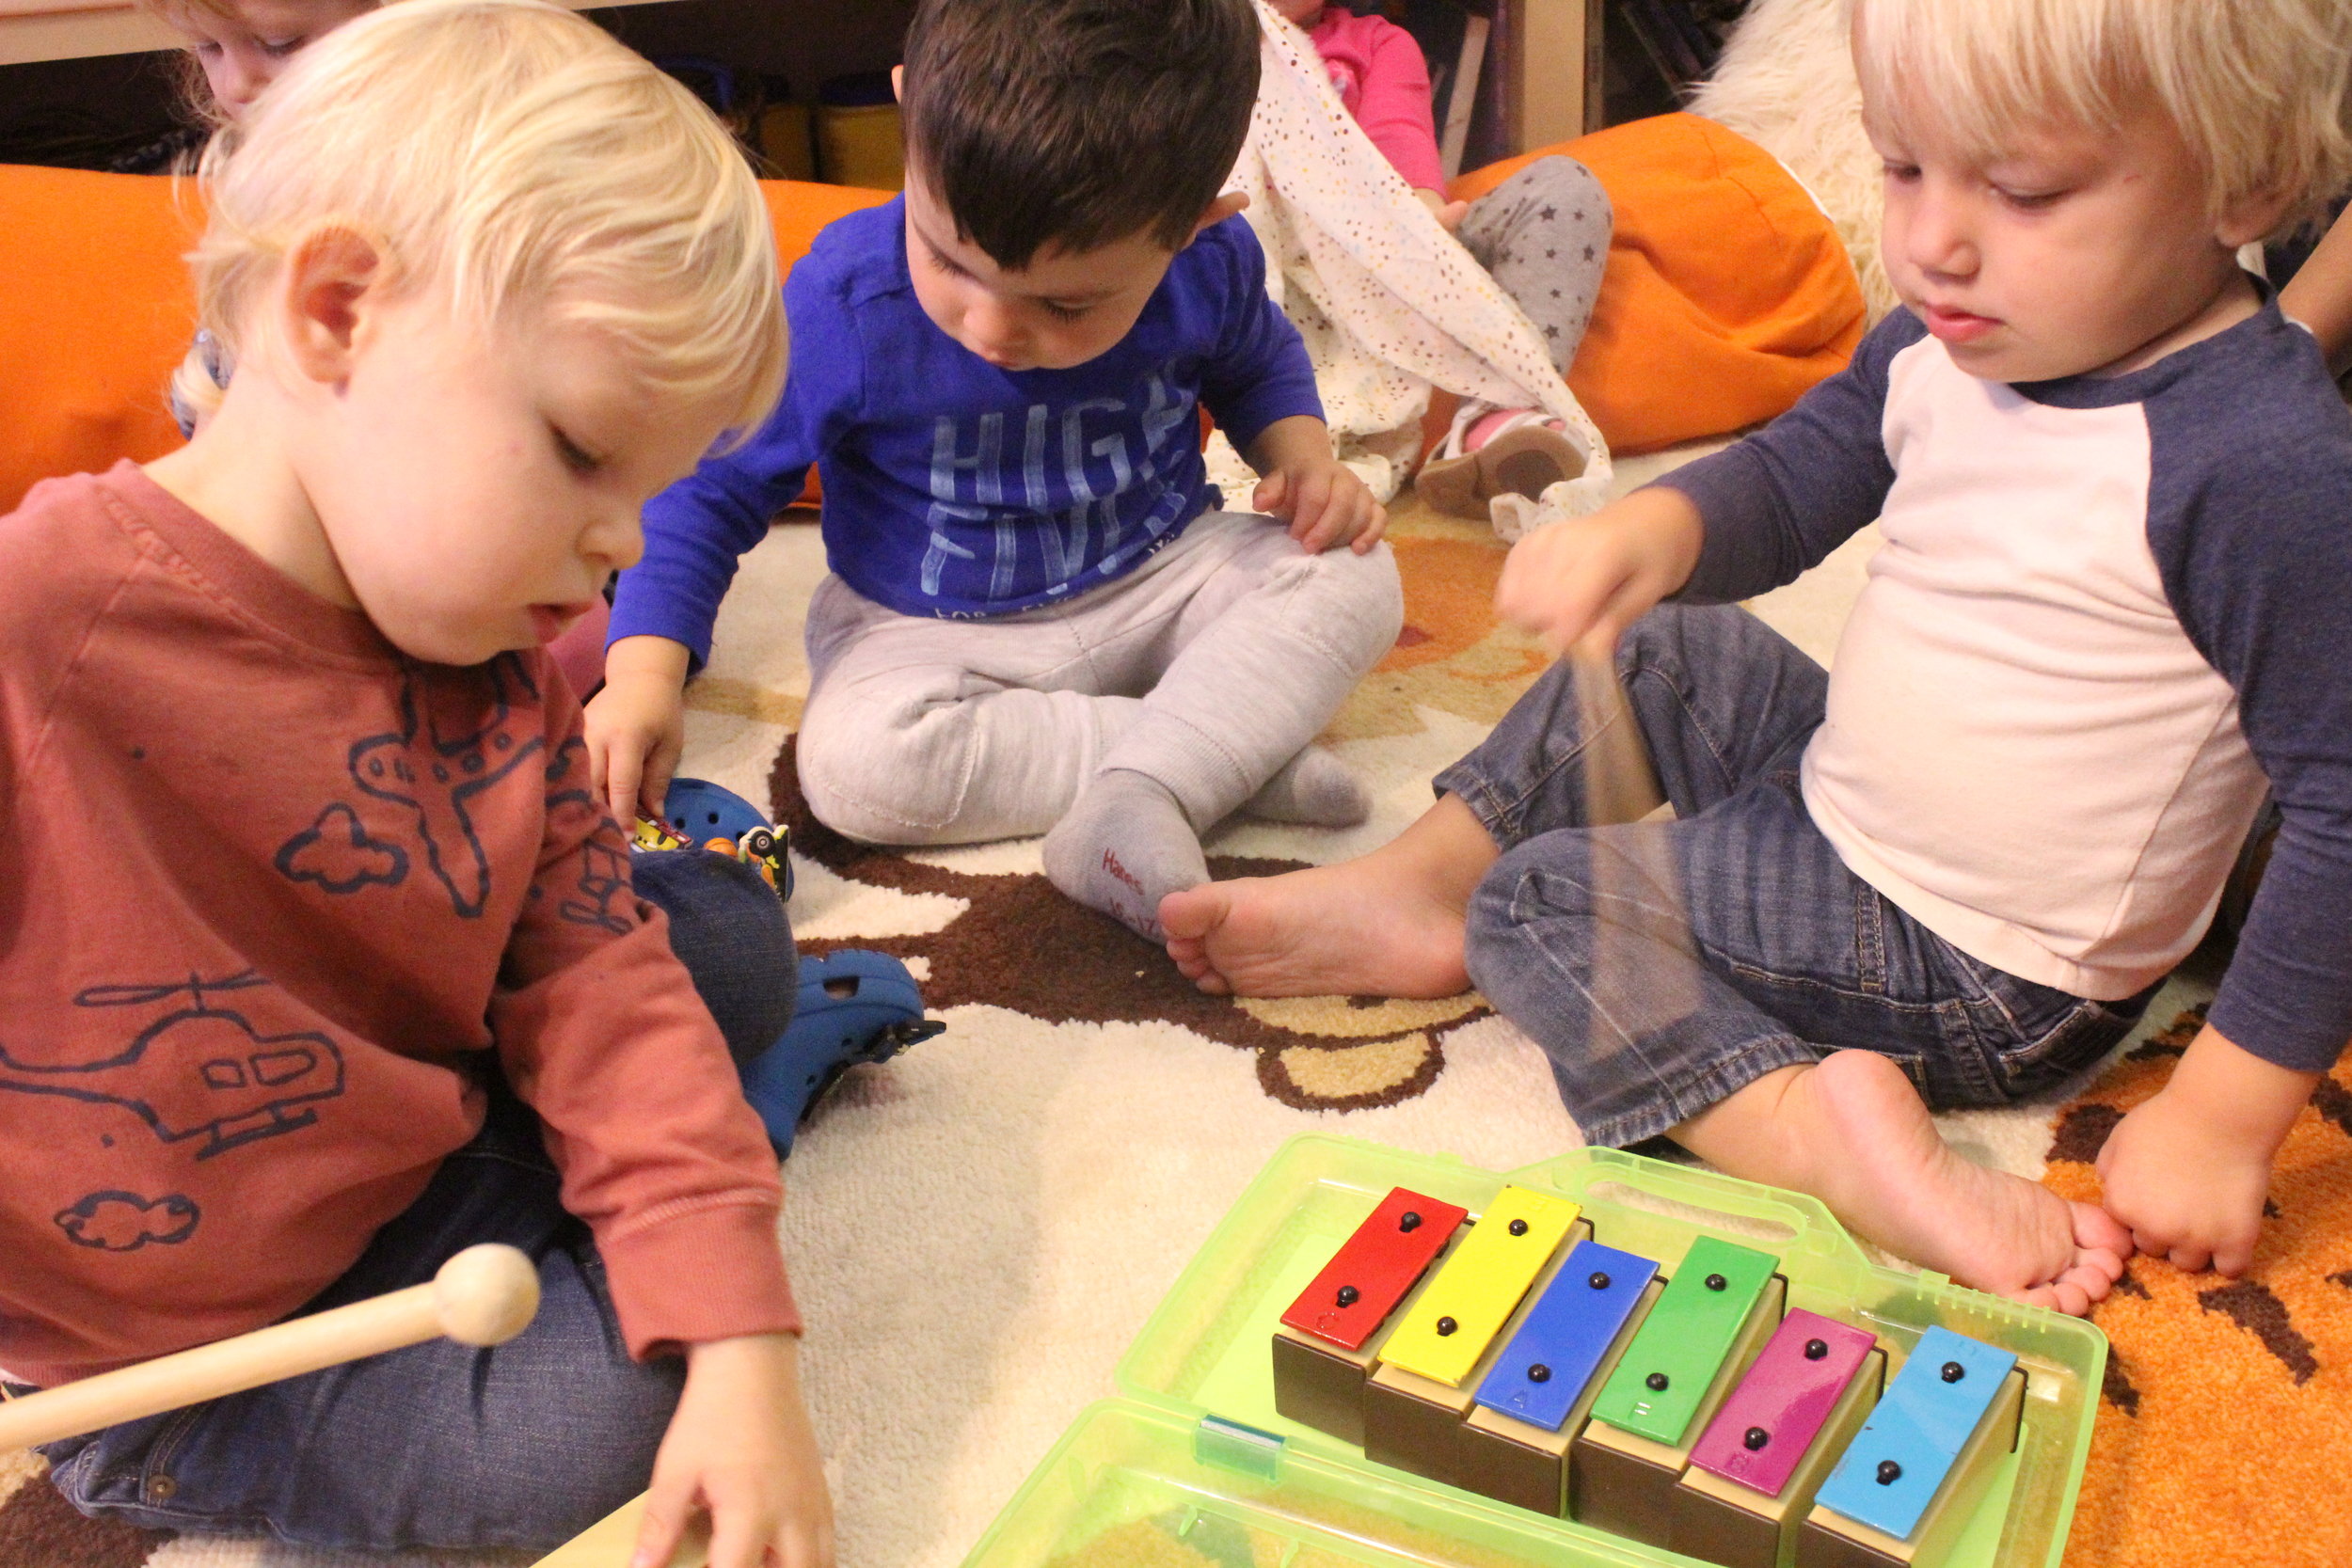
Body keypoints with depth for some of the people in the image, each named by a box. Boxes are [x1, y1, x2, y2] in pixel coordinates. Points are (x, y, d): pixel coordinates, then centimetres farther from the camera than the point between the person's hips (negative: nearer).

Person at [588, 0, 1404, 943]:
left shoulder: (1209, 262, -15)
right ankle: (1243, 753, -24)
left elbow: (1257, 363, 11)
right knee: (855, 759, -32)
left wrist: (1304, 459, -9)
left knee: (1354, 578, -20)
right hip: (928, 629, -1)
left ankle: (1139, 794, -34)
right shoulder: (844, 302, -24)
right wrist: (645, 668, -23)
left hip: (1158, 582, 2)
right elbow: (710, 481, -13)